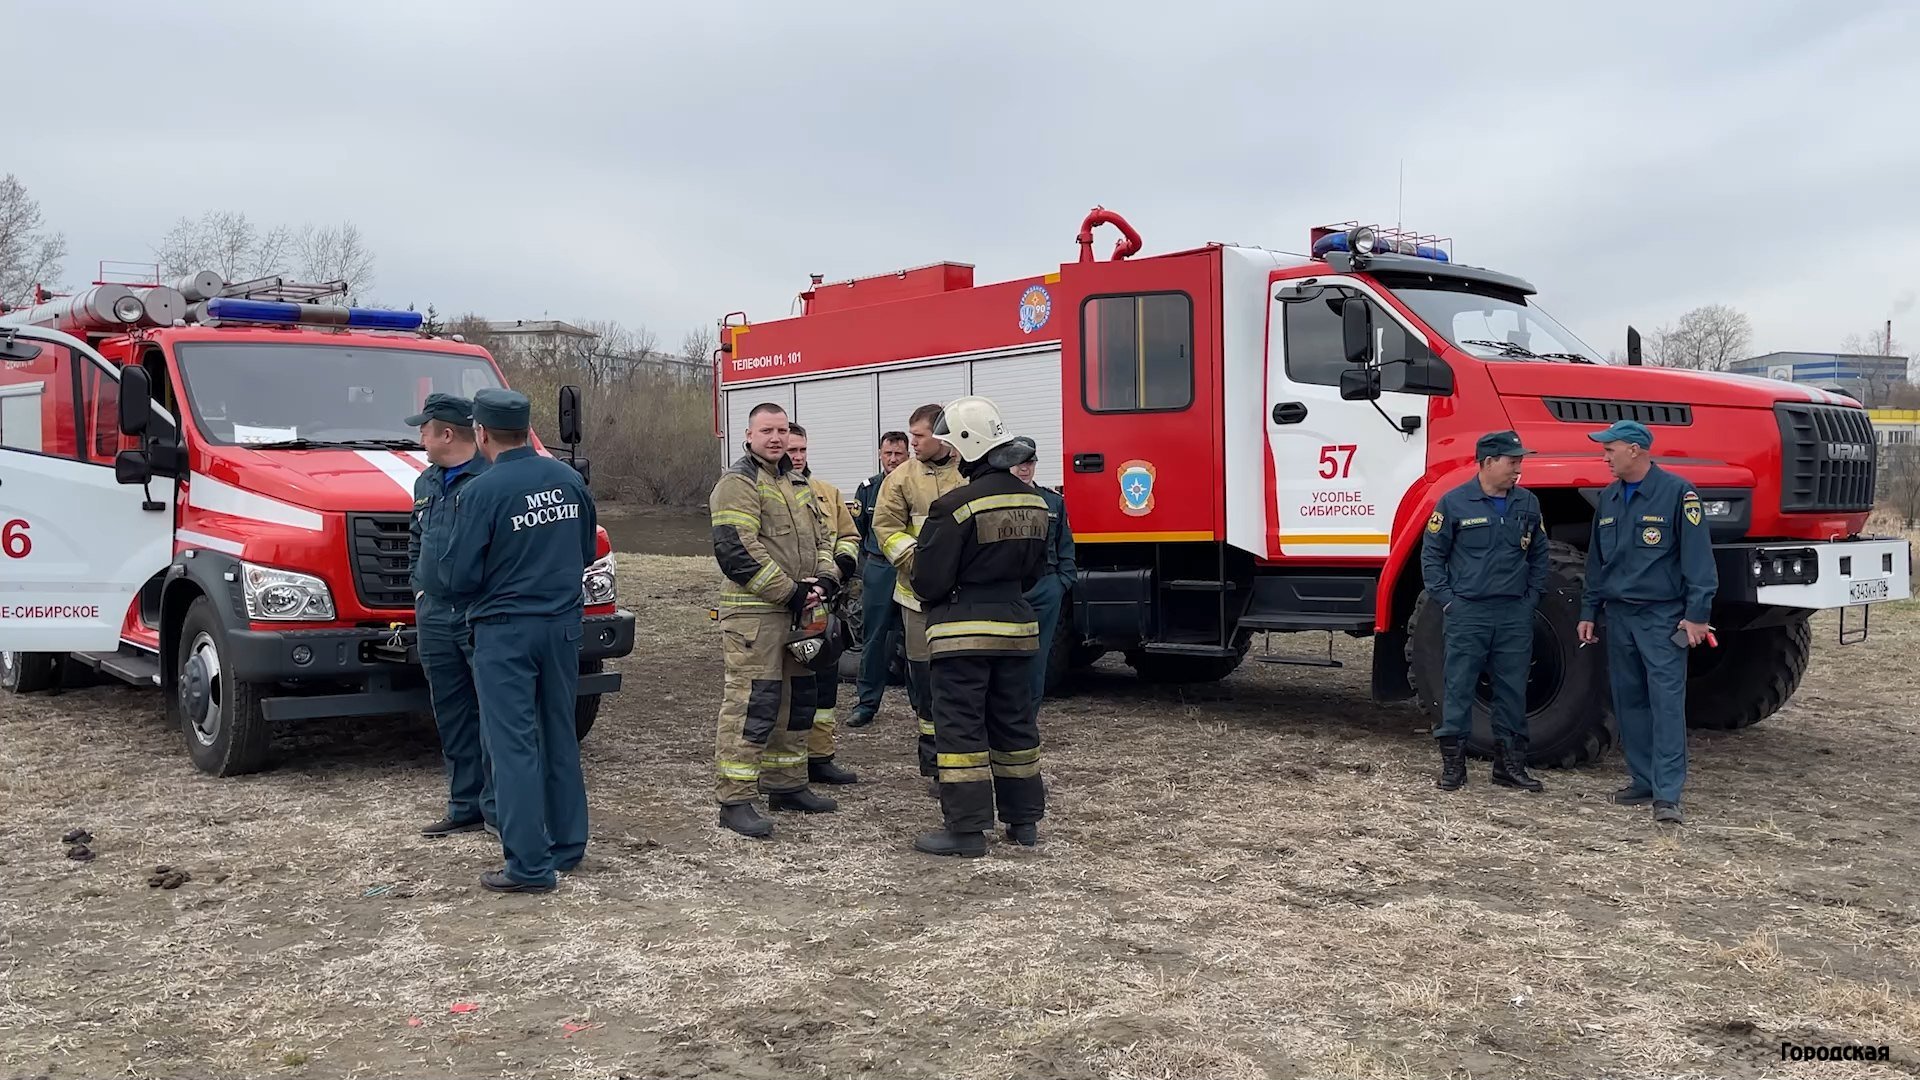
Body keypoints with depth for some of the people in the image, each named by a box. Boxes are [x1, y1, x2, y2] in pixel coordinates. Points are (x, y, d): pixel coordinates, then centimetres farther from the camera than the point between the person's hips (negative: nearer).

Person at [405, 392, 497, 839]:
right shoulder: (426, 482, 16)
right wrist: (419, 588, 19)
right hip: (435, 618, 8)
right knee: (452, 717, 13)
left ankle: (498, 807, 4)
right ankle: (465, 806, 21)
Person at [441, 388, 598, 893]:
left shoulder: (480, 492, -15)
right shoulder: (569, 480, 3)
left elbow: (462, 576, -12)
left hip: (505, 631, -6)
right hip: (563, 624, 6)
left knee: (514, 745, -1)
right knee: (560, 737, 17)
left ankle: (529, 865, 0)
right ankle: (568, 845, 26)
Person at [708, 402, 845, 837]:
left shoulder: (796, 482, 18)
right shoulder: (738, 483, -10)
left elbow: (821, 536, 21)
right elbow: (737, 551, -19)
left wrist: (825, 579, 0)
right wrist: (791, 592, -18)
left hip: (796, 612, 9)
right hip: (754, 612, -9)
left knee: (796, 700, 16)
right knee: (751, 704, -11)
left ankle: (786, 785, 29)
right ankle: (734, 801, -7)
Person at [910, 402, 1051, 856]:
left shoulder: (956, 506, -19)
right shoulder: (1033, 502, 4)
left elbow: (928, 581, -15)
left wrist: (935, 596, 6)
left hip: (962, 632, -7)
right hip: (1016, 626, 7)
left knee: (960, 728, 1)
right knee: (1014, 723, 15)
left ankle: (966, 828, 4)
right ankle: (1024, 819, 24)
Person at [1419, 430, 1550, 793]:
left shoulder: (1527, 504, 10)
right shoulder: (1455, 502, -3)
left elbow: (1538, 555, 18)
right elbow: (1432, 555, 1)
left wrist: (1532, 598, 9)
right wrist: (1446, 600, -6)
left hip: (1515, 614, 4)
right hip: (1467, 612, -4)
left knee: (1513, 690, 8)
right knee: (1459, 687, 0)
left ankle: (1510, 764, 17)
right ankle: (1453, 763, 8)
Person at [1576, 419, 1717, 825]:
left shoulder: (1677, 493, -8)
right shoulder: (1608, 499, 13)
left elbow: (1697, 558, -11)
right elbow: (1596, 561, 20)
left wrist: (1697, 614, -15)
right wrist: (1589, 613, 18)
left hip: (1663, 616, -7)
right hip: (1619, 615, 7)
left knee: (1667, 702, -9)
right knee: (1629, 702, 10)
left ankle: (1667, 796, -10)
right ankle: (1643, 780, 20)